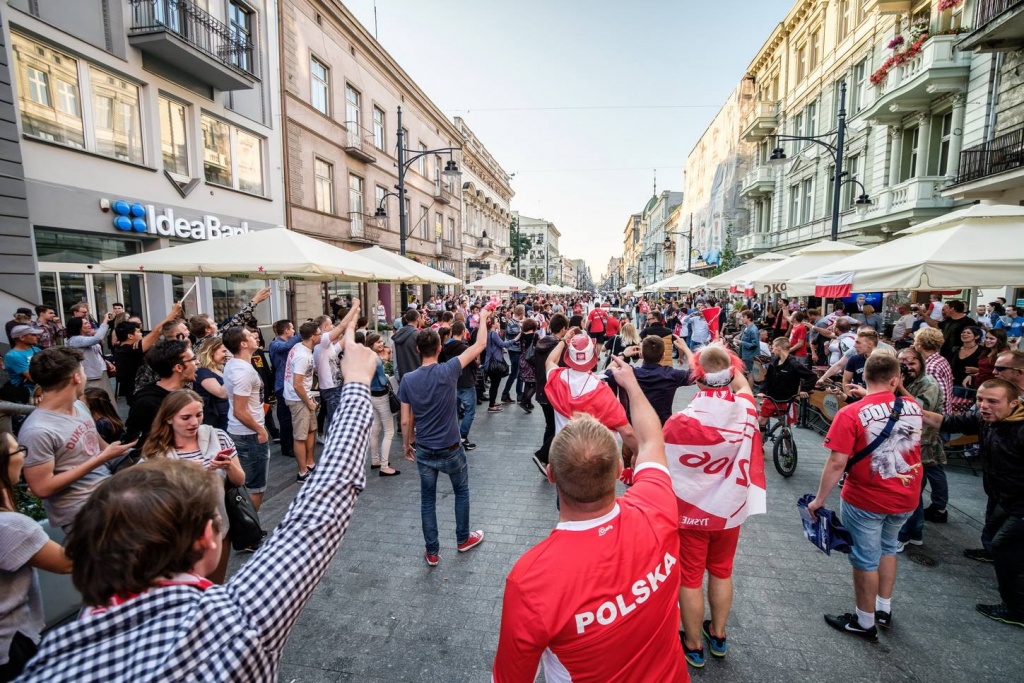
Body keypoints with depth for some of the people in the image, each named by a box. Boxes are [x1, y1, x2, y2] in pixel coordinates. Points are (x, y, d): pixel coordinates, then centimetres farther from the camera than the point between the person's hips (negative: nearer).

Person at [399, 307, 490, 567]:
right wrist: (483, 318, 3)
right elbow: (480, 345, -9)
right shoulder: (448, 370, -18)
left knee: (427, 499, 16)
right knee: (462, 491, 22)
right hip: (450, 449, -2)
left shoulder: (408, 380, -10)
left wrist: (406, 445, 12)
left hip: (423, 451, 2)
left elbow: (406, 421, -4)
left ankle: (432, 552, 26)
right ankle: (463, 539, 38)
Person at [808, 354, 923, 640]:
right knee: (888, 547, 27)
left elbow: (837, 463, -22)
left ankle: (865, 622, 28)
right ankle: (884, 609, 41)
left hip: (866, 500, -5)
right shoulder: (913, 406, -5)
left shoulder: (851, 414, -22)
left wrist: (819, 499, -12)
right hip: (907, 497, 6)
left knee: (866, 559, 11)